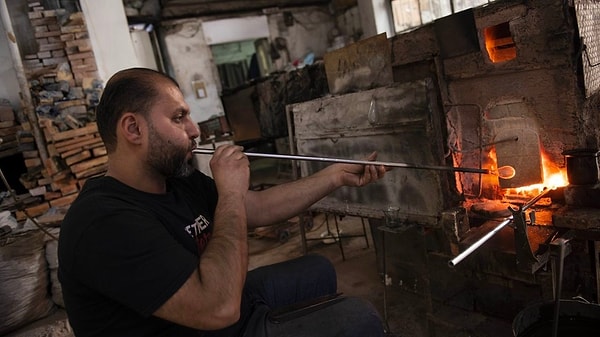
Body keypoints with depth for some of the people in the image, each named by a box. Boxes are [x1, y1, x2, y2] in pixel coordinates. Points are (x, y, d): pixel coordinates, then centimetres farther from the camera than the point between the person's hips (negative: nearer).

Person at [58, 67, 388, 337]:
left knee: (317, 269, 21)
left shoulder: (179, 180, -2)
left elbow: (261, 206, 4)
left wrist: (337, 174, 2)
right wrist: (230, 192, -28)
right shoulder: (105, 222, -30)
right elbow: (219, 308, -37)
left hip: (226, 307, 9)